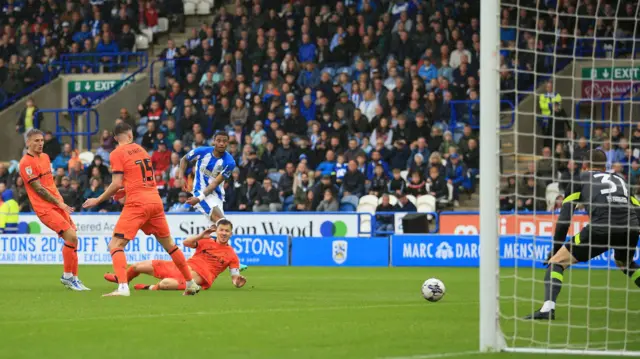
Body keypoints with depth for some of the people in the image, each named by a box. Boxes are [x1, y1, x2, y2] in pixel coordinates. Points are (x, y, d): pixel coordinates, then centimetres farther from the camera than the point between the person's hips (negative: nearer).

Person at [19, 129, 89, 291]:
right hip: (45, 208, -9)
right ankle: (68, 276, -6)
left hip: (57, 204, 9)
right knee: (71, 237, -18)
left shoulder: (45, 157, 15)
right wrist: (59, 203, -13)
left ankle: (73, 278, 16)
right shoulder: (26, 162, -12)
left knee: (72, 239, 6)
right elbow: (38, 189, -14)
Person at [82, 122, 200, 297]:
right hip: (156, 201, 6)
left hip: (137, 204, -6)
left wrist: (97, 200, 0)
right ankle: (191, 283, 22)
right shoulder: (140, 149, 16)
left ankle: (123, 287, -24)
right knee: (169, 244, 18)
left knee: (115, 245, -6)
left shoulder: (117, 154, -3)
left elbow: (117, 184, -9)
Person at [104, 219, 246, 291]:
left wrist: (238, 281, -23)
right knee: (138, 266, 7)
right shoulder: (207, 241, 9)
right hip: (183, 266, 5)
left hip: (198, 276, -5)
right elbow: (186, 243, -5)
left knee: (165, 284, -39)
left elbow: (235, 277, 1)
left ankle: (151, 288, -3)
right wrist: (201, 236, -20)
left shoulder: (232, 255, 1)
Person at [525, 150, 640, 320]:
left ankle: (548, 308, -12)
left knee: (556, 262, 8)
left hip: (601, 227, -4)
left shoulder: (580, 178, 22)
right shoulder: (620, 180, 32)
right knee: (624, 262, 38)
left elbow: (564, 218, 15)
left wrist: (556, 249, 20)